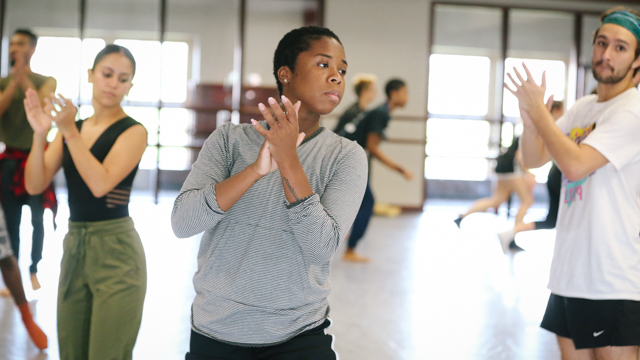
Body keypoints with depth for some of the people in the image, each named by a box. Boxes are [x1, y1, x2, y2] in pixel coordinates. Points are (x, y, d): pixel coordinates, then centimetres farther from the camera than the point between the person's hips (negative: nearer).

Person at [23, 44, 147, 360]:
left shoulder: (132, 131, -5)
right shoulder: (69, 127, 10)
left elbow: (101, 184, -19)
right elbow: (35, 185, 0)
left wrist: (70, 131, -22)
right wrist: (40, 134, -13)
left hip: (115, 251, -5)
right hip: (74, 245, 5)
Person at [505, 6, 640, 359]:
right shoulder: (582, 108, 12)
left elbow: (575, 164, -21)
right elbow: (533, 159, 10)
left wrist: (538, 110, -13)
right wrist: (529, 115, -8)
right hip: (568, 272, 8)